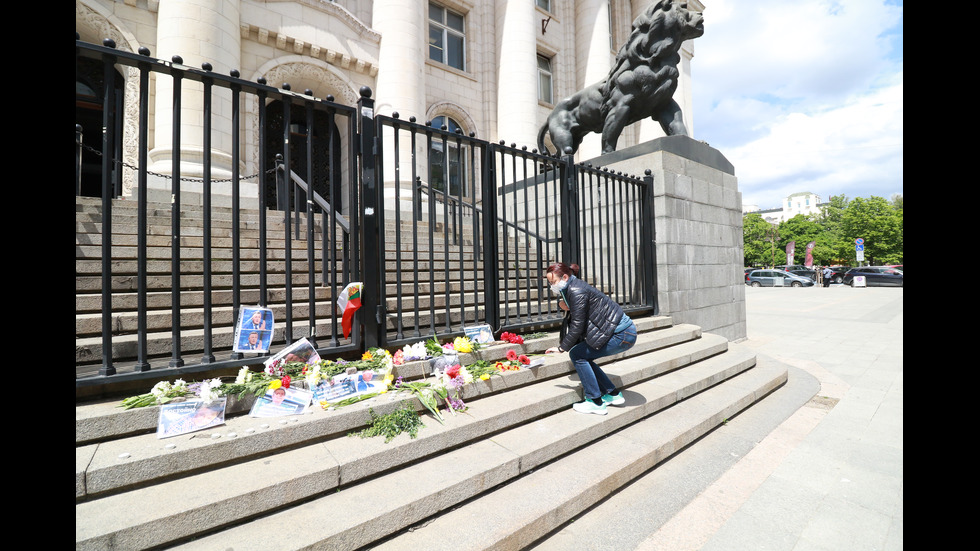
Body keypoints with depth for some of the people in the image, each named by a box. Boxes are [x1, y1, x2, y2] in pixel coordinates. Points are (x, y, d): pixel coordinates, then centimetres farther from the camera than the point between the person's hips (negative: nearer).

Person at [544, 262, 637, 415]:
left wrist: (561, 348, -9)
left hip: (622, 334, -10)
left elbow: (578, 325, -18)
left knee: (577, 354, -8)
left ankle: (595, 402, 0)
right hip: (622, 331, 10)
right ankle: (612, 394, 20)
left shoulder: (576, 291, -18)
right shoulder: (573, 288, 11)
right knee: (582, 356, 11)